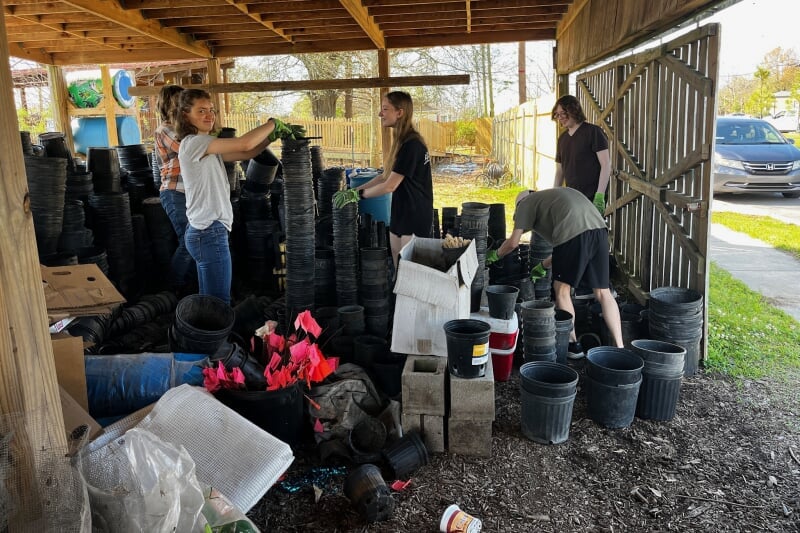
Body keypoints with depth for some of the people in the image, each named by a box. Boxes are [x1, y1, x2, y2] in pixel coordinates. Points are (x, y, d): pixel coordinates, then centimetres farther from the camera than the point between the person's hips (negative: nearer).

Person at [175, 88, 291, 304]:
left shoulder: (206, 147, 16)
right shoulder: (193, 143, -14)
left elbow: (246, 153, 14)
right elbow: (244, 144, -23)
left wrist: (272, 135, -1)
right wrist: (273, 123, -9)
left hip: (205, 232, 10)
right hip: (210, 234, -10)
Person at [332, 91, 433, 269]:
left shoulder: (411, 145, -19)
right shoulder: (402, 142, 11)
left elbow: (389, 186, -19)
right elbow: (385, 176, 15)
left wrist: (358, 194, -8)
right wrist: (354, 191, 9)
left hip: (415, 219, -9)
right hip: (400, 215, 9)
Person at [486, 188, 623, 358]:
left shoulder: (526, 203, 19)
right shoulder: (553, 196, 39)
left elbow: (513, 242, 14)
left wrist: (494, 255, 32)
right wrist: (543, 266, 45)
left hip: (574, 232, -7)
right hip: (600, 229, 7)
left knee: (562, 288, 9)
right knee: (603, 292, 10)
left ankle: (573, 344, 13)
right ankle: (619, 348, 10)